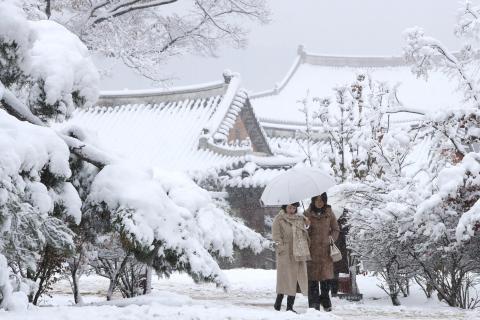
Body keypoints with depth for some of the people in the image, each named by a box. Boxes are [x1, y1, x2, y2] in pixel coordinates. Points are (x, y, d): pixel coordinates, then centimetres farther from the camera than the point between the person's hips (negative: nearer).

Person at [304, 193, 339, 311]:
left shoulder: (329, 213, 7)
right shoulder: (307, 214, 2)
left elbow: (336, 229, 14)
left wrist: (332, 237, -3)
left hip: (326, 250, 1)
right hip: (312, 250, -1)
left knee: (326, 277, 0)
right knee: (312, 278, -2)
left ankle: (325, 301, 17)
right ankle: (314, 303, 4)